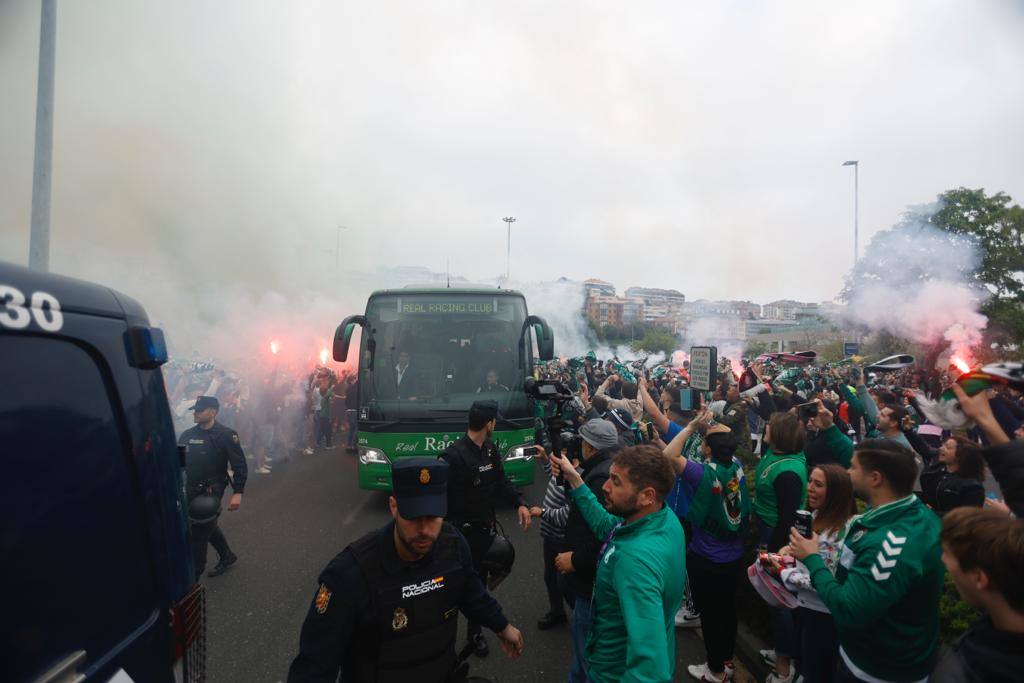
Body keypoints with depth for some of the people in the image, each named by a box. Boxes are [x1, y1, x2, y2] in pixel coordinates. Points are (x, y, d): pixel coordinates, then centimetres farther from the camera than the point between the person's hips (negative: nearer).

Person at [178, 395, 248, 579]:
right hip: (191, 489, 6)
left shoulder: (226, 435, -12)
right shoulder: (187, 435, 5)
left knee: (199, 534, -5)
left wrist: (237, 493, -20)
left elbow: (240, 466, -13)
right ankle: (227, 557, 42)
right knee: (208, 526, 21)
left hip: (211, 490, -6)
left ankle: (193, 578, 8)